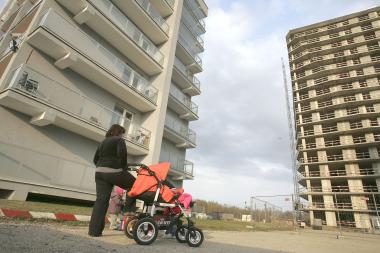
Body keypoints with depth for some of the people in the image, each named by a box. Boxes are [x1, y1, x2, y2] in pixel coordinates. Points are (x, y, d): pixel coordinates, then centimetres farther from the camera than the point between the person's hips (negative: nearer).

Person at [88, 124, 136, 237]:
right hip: (114, 172, -7)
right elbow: (122, 154, -14)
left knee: (101, 200, 6)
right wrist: (124, 167, -2)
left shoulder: (103, 142, 24)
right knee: (133, 184, 10)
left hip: (99, 172, 8)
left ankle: (94, 230, 5)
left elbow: (95, 159, 23)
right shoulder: (119, 140, 2)